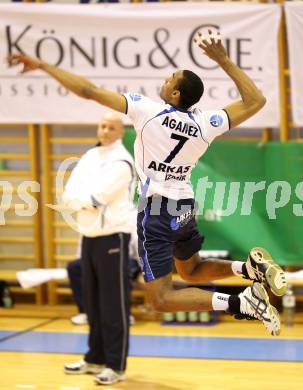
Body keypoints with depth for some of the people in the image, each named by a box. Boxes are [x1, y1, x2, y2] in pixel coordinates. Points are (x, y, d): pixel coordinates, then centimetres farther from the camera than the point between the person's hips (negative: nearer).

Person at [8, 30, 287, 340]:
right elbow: (255, 101, 7)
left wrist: (42, 65, -7)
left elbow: (88, 91, -15)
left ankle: (239, 303, -22)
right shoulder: (206, 124, -5)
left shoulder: (147, 110, -16)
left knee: (161, 299, -3)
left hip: (157, 210, -6)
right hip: (185, 207, 6)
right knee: (191, 270, 31)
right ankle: (251, 267, 4)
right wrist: (224, 61, 7)